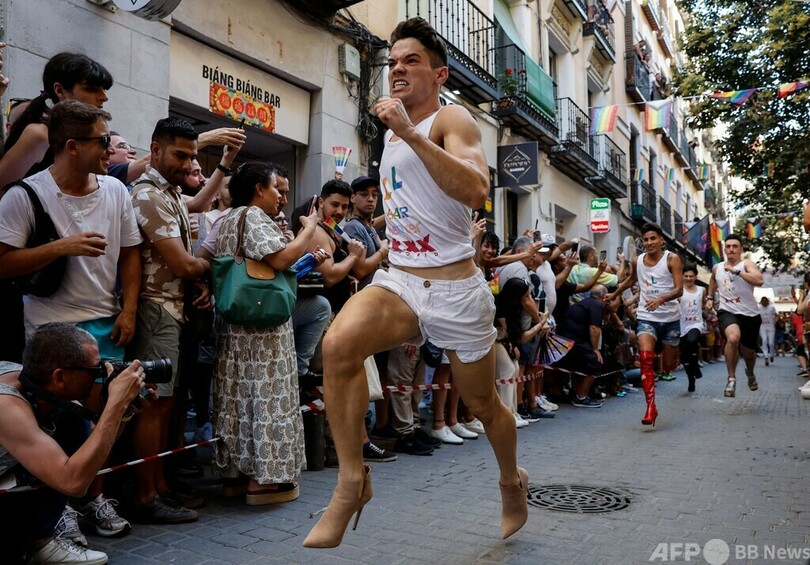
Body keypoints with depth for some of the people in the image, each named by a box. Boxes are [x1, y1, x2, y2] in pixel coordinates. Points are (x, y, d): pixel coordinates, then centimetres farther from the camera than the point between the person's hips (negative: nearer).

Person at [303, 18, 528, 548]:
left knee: (483, 405, 11)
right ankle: (353, 480, -13)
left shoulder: (452, 118, -8)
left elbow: (476, 190, -29)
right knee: (338, 342, -27)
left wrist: (410, 133, -33)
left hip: (457, 289, -5)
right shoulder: (395, 127, 14)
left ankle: (513, 481, 43)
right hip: (399, 280, 5)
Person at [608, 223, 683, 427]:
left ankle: (667, 356, 49)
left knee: (668, 366, 10)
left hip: (670, 318, -1)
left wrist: (661, 299, -33)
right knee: (646, 358, -22)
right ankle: (651, 406, -21)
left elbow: (679, 289, -16)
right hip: (646, 317, 1)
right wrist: (614, 295, 33)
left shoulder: (672, 259, -6)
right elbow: (630, 280, 28)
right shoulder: (638, 261, 5)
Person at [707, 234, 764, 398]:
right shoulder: (717, 268, 7)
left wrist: (736, 271, -29)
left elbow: (759, 280, -27)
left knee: (749, 353, 15)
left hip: (749, 314, 0)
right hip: (727, 312, 1)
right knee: (733, 338, -33)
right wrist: (710, 298, 21)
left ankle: (750, 373, 53)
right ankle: (732, 379, -17)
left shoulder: (747, 264, -7)